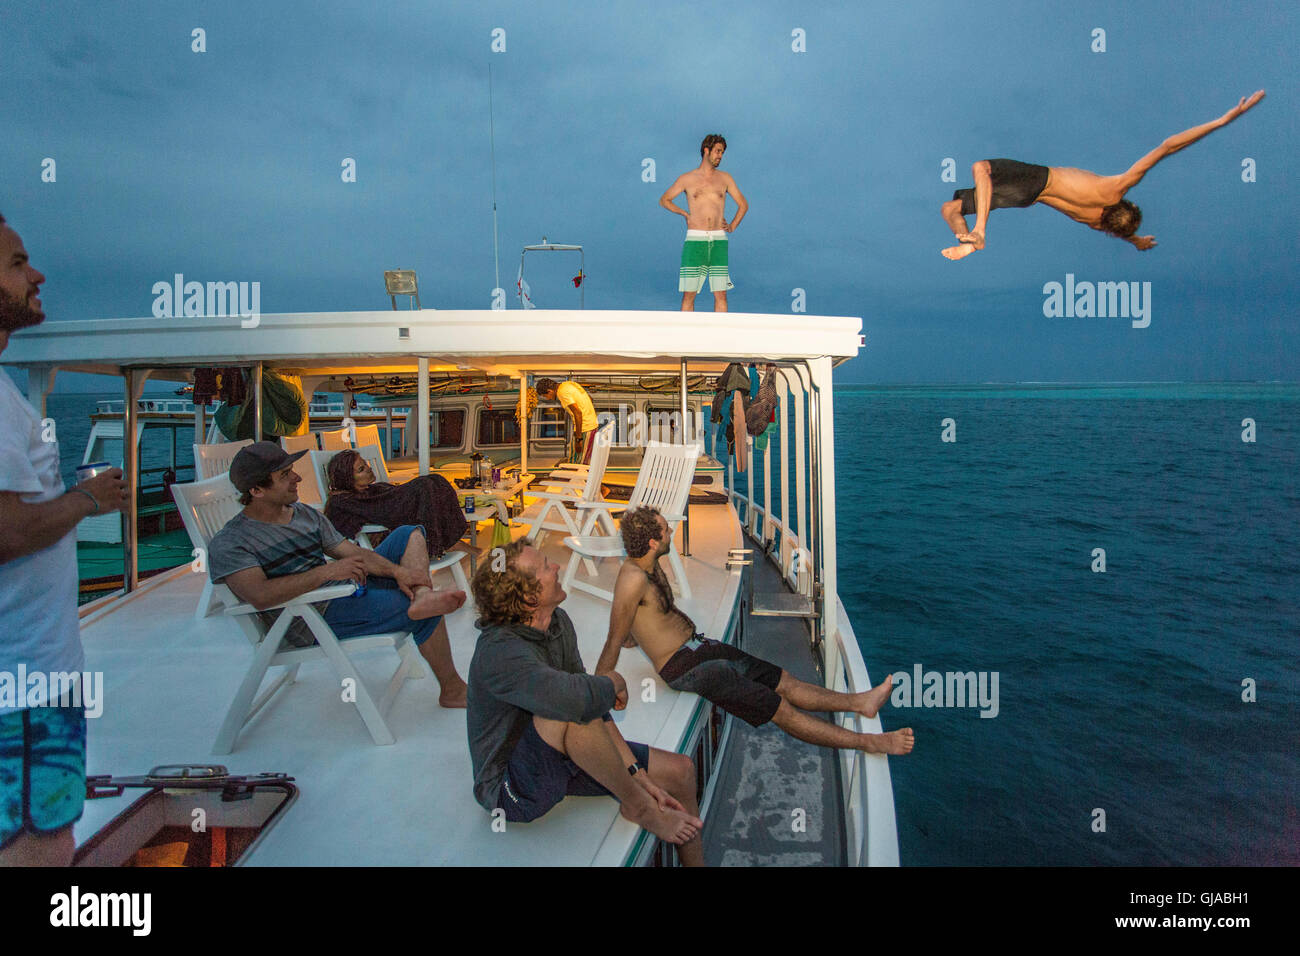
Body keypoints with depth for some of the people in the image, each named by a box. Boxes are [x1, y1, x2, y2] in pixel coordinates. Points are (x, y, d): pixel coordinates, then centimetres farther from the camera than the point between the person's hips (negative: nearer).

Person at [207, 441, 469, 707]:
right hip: (316, 622, -9)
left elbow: (354, 553, 10)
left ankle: (423, 596, -26)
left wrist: (397, 571, -8)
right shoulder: (228, 543, -11)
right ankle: (452, 690, 3)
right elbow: (260, 596, -29)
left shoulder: (306, 514, 13)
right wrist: (328, 571, -24)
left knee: (409, 534, 4)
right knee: (428, 616, -15)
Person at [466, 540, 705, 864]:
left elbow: (597, 706, -2)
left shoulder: (558, 622, -3)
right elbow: (579, 698, -46)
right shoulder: (499, 652, -30)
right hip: (513, 791, -8)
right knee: (565, 710, -36)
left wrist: (635, 772, -8)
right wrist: (613, 682, -23)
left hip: (563, 761, 8)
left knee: (680, 771, 2)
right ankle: (638, 806, -14)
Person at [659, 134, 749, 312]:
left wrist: (732, 226, 9)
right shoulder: (687, 179, 6)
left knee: (721, 294, -1)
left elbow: (743, 204, 21)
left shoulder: (725, 178, 12)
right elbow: (664, 200, 18)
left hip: (718, 240, 2)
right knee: (689, 294, -4)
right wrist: (685, 213, 10)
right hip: (695, 239, -2)